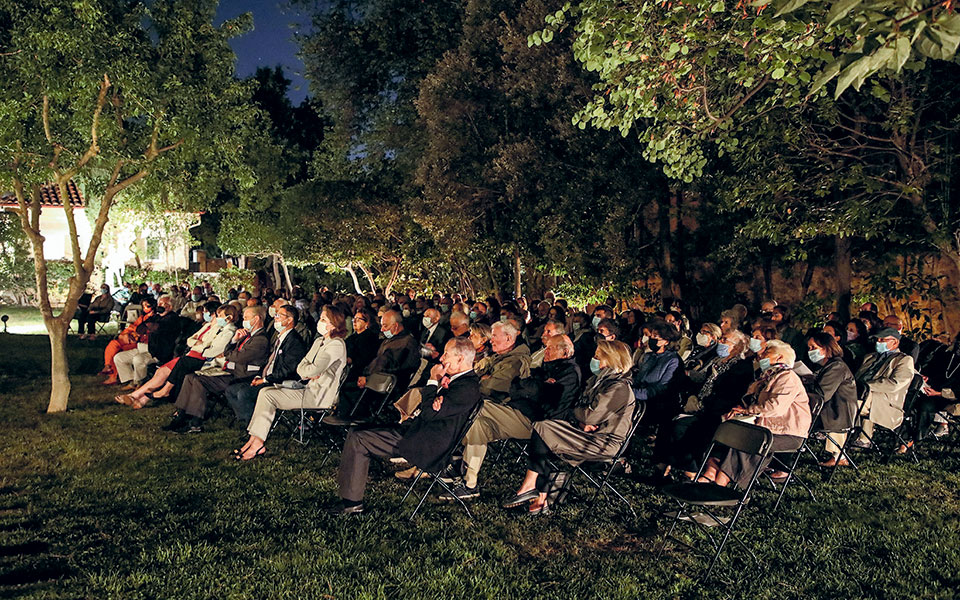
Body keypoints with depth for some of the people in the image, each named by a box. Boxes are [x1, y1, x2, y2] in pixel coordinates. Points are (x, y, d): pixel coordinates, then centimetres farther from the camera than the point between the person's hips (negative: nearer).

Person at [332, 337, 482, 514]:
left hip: (427, 446, -11)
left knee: (358, 440, -12)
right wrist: (436, 400, -9)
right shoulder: (456, 377, 12)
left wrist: (433, 381, -11)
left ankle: (352, 502, -3)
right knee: (356, 434, 9)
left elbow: (429, 413, -23)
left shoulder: (468, 387, -19)